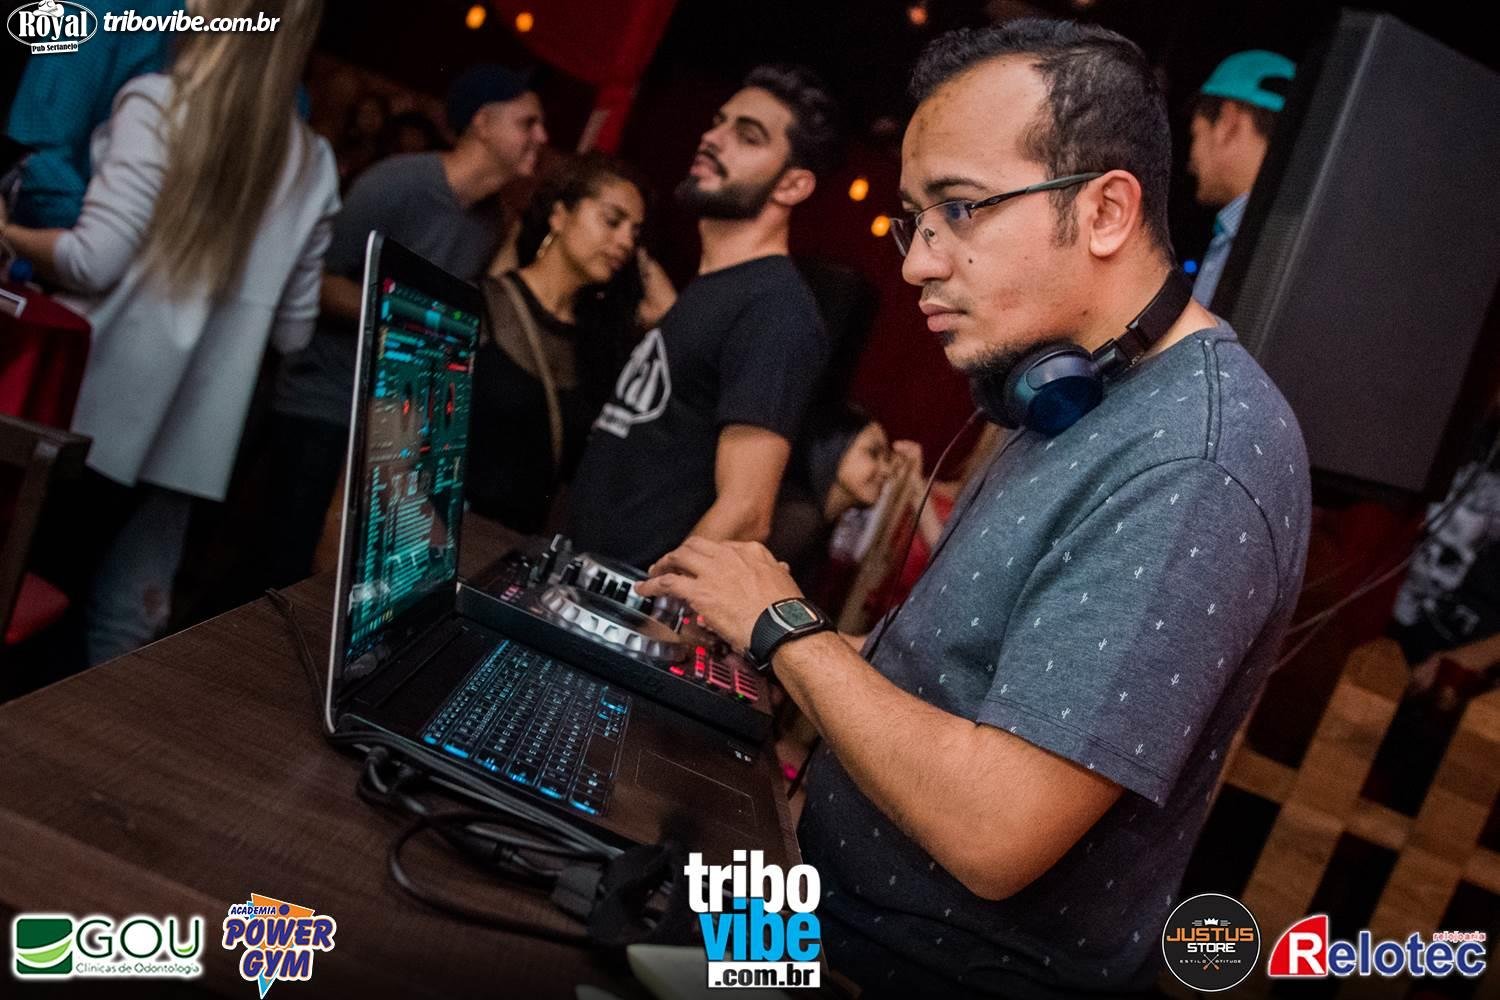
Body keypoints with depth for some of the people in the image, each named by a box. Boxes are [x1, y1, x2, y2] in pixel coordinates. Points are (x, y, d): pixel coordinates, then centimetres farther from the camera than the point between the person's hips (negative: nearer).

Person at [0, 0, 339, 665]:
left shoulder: (160, 105, -7)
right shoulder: (315, 165, 7)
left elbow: (93, 261, -13)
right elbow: (293, 331, 11)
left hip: (100, 400, -3)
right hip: (191, 426, 4)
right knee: (125, 622, 10)